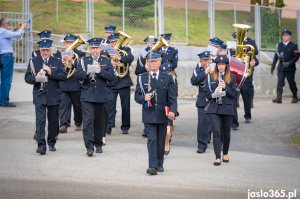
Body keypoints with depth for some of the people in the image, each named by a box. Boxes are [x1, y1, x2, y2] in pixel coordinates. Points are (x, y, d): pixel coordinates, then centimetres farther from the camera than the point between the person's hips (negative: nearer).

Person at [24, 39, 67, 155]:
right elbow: (27, 78, 4)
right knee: (40, 120, -12)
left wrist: (51, 73, -16)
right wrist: (36, 78, -17)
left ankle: (51, 143, 24)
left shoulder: (57, 62, 8)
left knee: (53, 121, 9)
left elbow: (64, 76, -3)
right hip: (39, 96, -1)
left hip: (54, 96, 2)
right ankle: (41, 145, -17)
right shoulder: (33, 61, 7)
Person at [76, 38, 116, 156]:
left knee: (99, 122, 8)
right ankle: (89, 147, -13)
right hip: (87, 95, -1)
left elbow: (112, 77, -4)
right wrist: (87, 72, -22)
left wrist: (100, 70, -17)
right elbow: (77, 75, -3)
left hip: (101, 96, 1)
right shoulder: (84, 61, 8)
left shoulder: (106, 62, 8)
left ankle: (98, 144, 23)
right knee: (88, 120, -11)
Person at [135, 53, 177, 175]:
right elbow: (137, 96, 8)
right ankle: (152, 166, -15)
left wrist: (172, 111, -14)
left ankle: (160, 164, 21)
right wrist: (144, 98, -14)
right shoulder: (142, 78, 7)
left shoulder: (167, 78, 6)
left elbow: (172, 97, 1)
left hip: (163, 114, 1)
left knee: (161, 141, 9)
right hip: (149, 114, -1)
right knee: (152, 139, -10)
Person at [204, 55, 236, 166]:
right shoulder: (210, 77, 5)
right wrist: (214, 93, -18)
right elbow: (207, 94, 3)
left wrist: (225, 87, -16)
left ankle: (225, 154, 33)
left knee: (226, 133, 11)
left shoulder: (231, 78, 4)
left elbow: (233, 94, 0)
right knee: (216, 132, -12)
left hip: (227, 109, 1)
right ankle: (217, 158, -12)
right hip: (213, 109, -1)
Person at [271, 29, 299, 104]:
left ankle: (295, 97, 22)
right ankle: (279, 97, -16)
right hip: (281, 67, 2)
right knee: (280, 83, -10)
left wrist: (289, 63, -20)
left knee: (292, 83, 7)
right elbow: (276, 56, 12)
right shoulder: (279, 45, 11)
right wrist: (273, 66, 9)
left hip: (290, 68, -2)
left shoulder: (293, 46, 0)